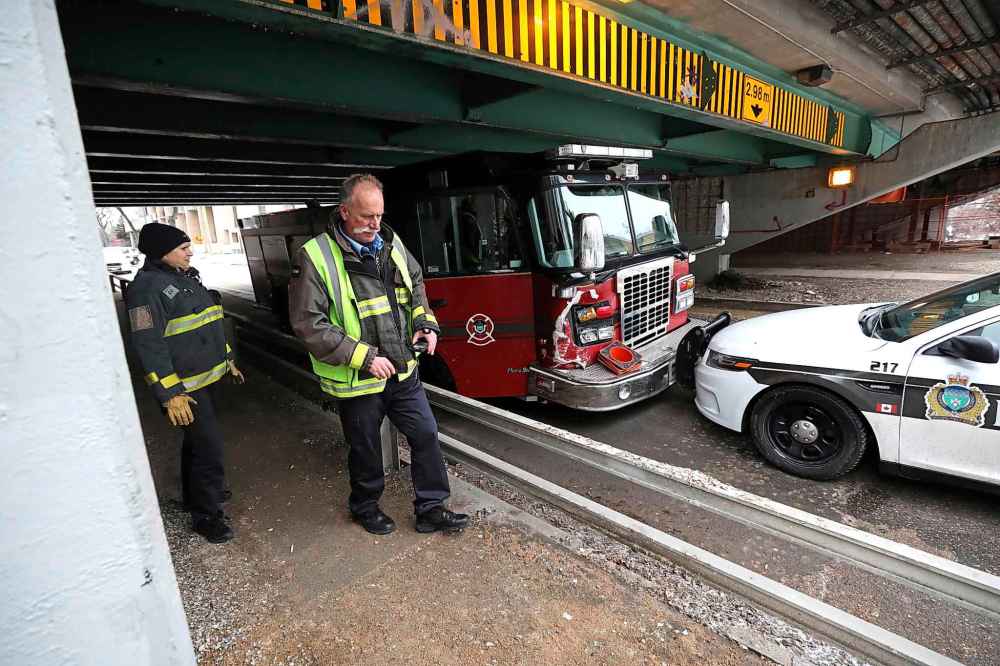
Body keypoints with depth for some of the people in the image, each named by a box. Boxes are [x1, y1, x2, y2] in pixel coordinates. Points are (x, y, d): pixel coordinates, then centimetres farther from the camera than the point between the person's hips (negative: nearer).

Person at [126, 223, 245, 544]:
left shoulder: (187, 278, 13)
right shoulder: (147, 287, -16)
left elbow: (211, 325, 22)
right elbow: (149, 345, -21)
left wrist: (228, 359, 23)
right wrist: (170, 394, -23)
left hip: (207, 377, 9)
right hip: (184, 386, -9)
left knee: (197, 440, 23)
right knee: (209, 447, -6)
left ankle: (197, 493, 41)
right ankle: (206, 514, 10)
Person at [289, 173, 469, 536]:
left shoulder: (391, 243, 2)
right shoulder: (316, 257, -15)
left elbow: (416, 286, 18)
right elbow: (309, 324, -17)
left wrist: (426, 323, 1)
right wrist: (364, 357, -21)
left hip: (403, 371, 5)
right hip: (356, 381, -5)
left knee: (425, 434, 10)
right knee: (366, 449, 14)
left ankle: (430, 509, 28)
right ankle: (365, 507, 41)